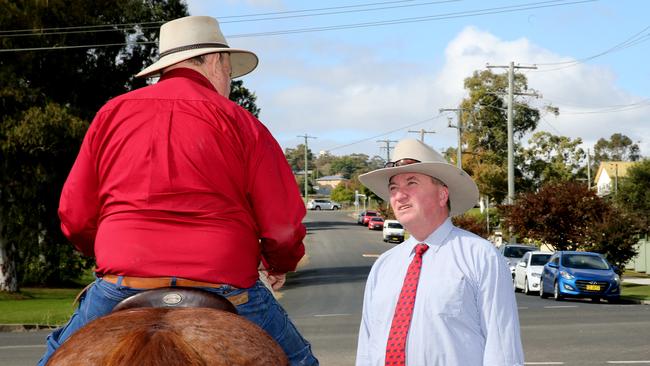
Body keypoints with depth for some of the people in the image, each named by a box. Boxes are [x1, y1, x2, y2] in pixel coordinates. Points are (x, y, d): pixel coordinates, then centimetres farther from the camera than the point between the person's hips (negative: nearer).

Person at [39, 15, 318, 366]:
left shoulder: (111, 114, 9)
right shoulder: (239, 122, 1)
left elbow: (74, 218, 8)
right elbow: (284, 225, -1)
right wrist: (279, 265, 21)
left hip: (121, 286, 2)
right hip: (225, 287, -2)